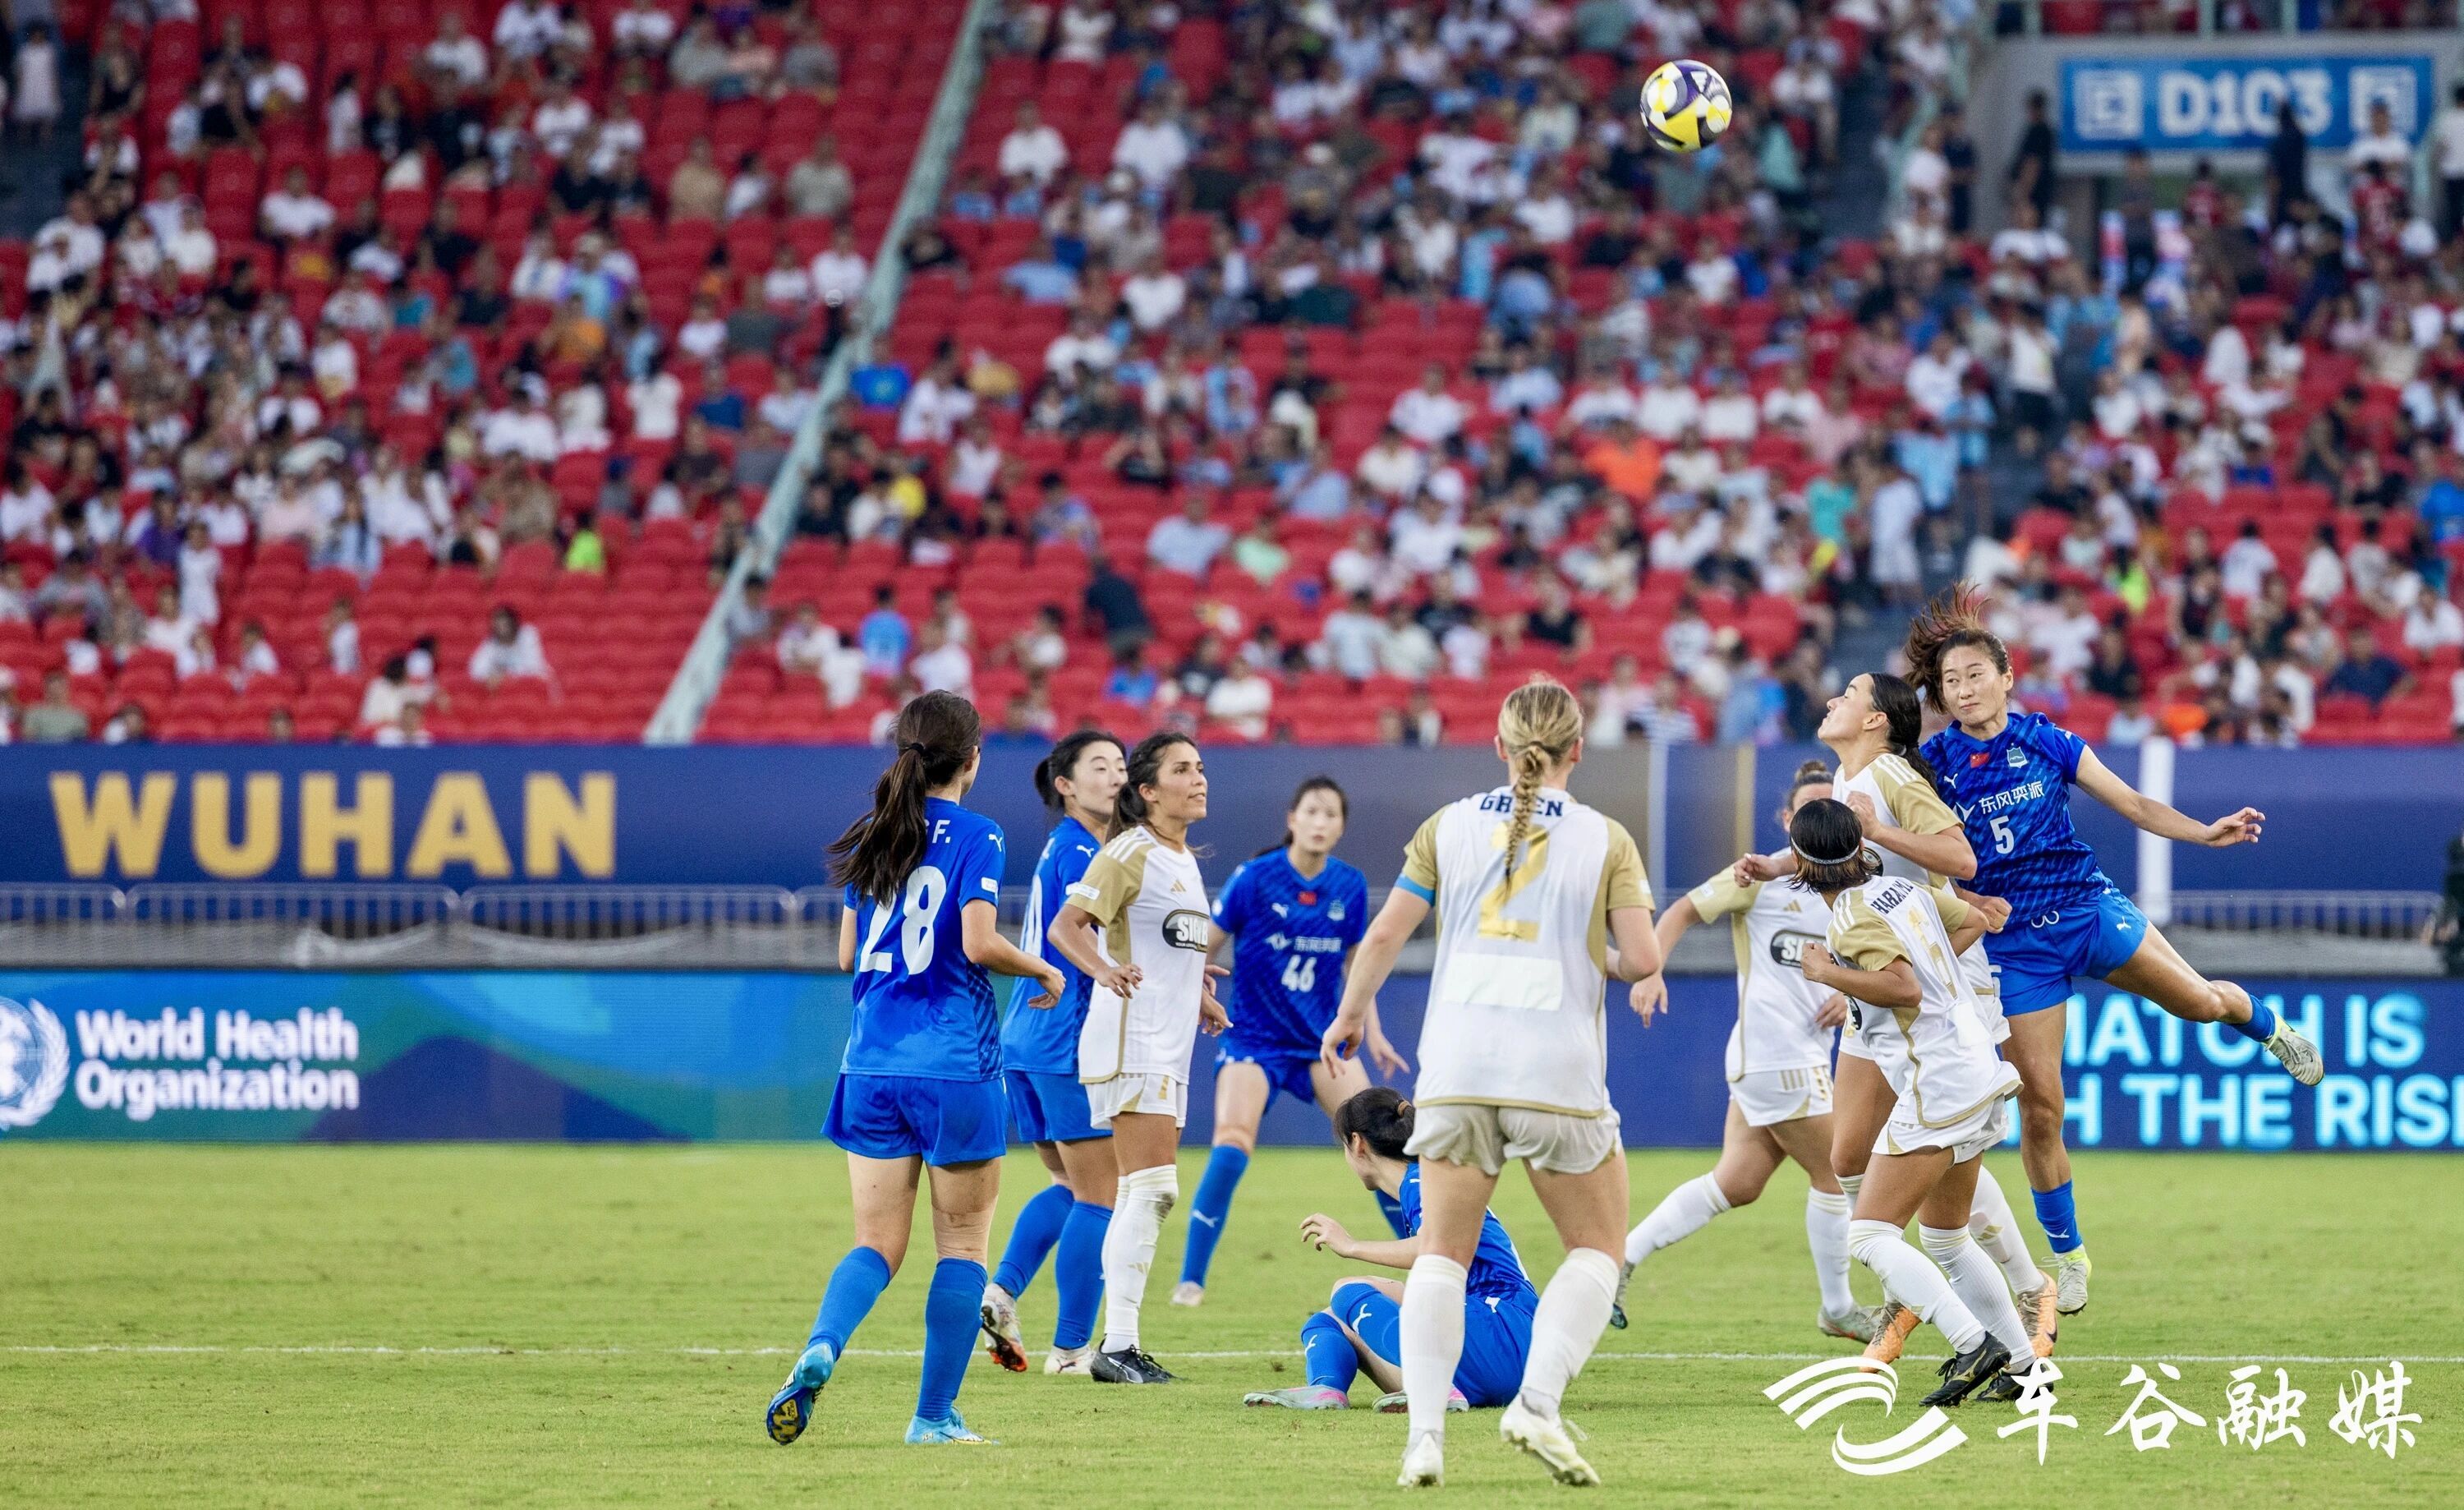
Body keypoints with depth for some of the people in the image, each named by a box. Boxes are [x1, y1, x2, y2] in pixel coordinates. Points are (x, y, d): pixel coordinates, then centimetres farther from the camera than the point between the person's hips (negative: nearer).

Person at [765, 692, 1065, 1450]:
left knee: (877, 1244, 6)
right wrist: (1043, 972, 1)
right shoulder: (973, 837, -7)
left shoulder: (870, 837, 10)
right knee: (962, 1243, 8)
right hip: (955, 1067, -5)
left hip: (873, 1067, 5)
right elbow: (980, 943, -17)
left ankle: (821, 1348, -22)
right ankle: (934, 1415, 6)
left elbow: (847, 954, 13)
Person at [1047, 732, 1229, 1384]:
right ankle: (1118, 1344, -18)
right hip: (1130, 1042, -9)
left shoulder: (1184, 859, 18)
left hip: (1168, 1048, 9)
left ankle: (1118, 1344, 13)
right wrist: (1103, 967, -36)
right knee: (1151, 1188, -16)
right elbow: (1065, 926, -19)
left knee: (1141, 1196, 9)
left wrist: (1200, 1000, 24)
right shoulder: (1129, 853, -9)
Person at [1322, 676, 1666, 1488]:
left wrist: (1350, 1015, 22)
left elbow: (1385, 934, 7)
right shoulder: (1604, 839, 2)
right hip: (1558, 1073, -2)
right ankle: (1536, 1404, -9)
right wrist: (1642, 975, 18)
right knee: (1597, 1250, 12)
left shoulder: (1449, 827, 7)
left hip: (1456, 1071, 2)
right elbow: (1641, 957, -5)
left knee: (1442, 1254, 8)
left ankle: (1425, 1429, -9)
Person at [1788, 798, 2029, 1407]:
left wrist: (1828, 972, -15)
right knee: (1945, 1239, 22)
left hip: (1935, 1092, -9)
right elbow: (1973, 920, 27)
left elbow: (1904, 989, -25)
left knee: (1869, 1235, -9)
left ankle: (1975, 1344, -21)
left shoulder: (1853, 917, -14)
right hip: (1978, 1076, 9)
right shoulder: (1902, 889, 12)